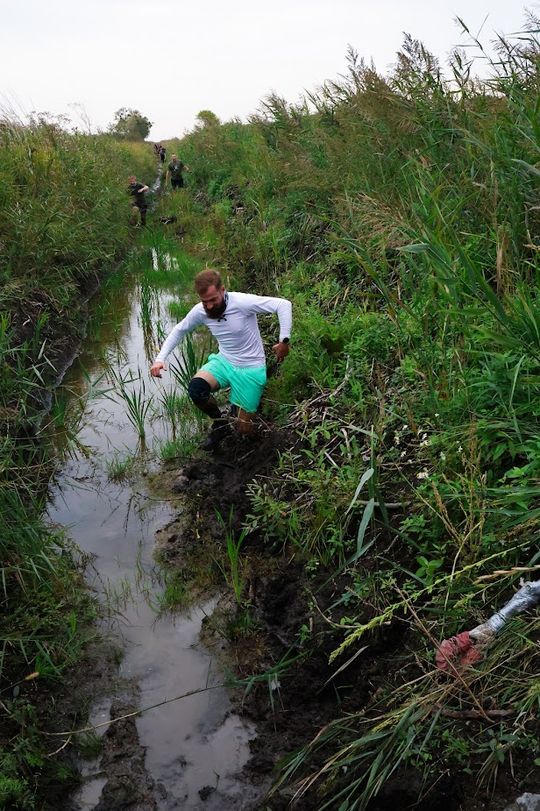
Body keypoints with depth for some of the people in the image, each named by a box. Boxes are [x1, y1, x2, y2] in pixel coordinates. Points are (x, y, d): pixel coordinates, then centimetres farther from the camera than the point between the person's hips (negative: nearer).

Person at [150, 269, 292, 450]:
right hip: (224, 362, 4)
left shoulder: (242, 303, -26)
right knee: (195, 388, -27)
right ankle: (220, 425, 1)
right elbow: (179, 330, 9)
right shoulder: (200, 311, -9)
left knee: (244, 429, -2)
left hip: (250, 369, -4)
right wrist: (160, 358, -3)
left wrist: (284, 340, -32)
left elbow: (284, 305, -27)